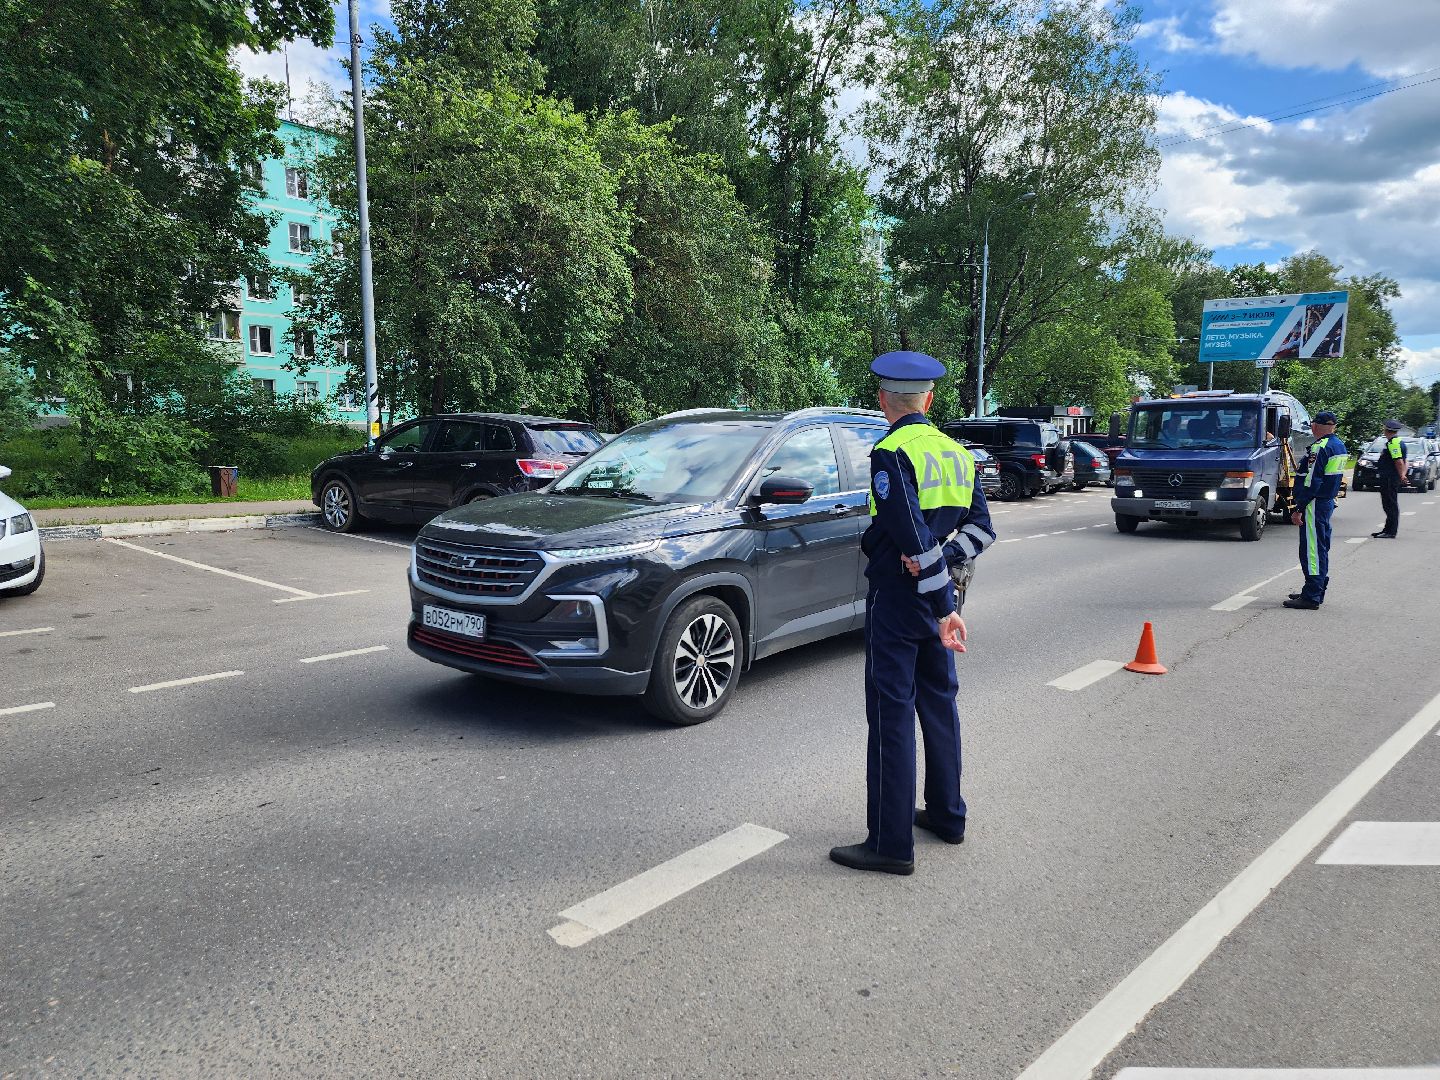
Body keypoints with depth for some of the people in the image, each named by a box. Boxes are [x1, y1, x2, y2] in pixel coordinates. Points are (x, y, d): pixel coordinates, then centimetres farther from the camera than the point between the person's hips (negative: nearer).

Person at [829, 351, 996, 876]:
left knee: (891, 715, -2)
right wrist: (939, 560, -6)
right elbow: (980, 527, 8)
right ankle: (947, 814, 32)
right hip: (936, 601, 8)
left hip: (897, 599, -8)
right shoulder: (956, 452, 9)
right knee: (938, 703, 19)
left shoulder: (891, 453, -16)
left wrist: (945, 607, -19)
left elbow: (915, 538, -23)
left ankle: (891, 843, 4)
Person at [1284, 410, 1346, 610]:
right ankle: (1317, 592, 25)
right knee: (1321, 547, 16)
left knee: (1312, 550, -8)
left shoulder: (1320, 447, -17)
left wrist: (1299, 509, -19)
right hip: (1328, 502, 10)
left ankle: (1311, 597, -7)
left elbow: (1311, 482, -21)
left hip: (1315, 504, -10)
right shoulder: (1339, 446, 14)